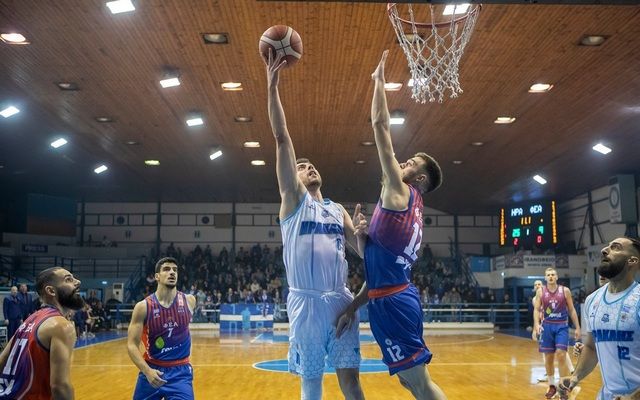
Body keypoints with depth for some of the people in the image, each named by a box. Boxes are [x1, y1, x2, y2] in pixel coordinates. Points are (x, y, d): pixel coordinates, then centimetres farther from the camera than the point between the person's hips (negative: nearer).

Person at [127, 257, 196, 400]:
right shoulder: (143, 307, -10)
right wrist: (147, 371, -25)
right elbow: (132, 344, -12)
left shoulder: (189, 301, -3)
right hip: (151, 370, 0)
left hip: (180, 371, 0)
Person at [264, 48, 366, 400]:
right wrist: (272, 88, -11)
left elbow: (363, 250, 15)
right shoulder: (293, 199, 6)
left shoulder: (338, 210, 19)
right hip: (306, 300, -3)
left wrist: (361, 230, -6)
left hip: (340, 299, 3)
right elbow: (282, 140, -4)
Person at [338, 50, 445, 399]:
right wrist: (354, 306, 20)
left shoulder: (400, 192, -4)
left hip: (392, 302, -9)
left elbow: (380, 126, -5)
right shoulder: (411, 211, 21)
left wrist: (379, 79, 3)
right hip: (396, 297, 9)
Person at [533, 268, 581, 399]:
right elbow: (536, 309, -1)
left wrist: (577, 328, 1)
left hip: (562, 326, -2)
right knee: (548, 357, 8)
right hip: (547, 326, 2)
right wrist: (537, 325, -17)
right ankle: (552, 386, 24)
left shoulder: (565, 290, -1)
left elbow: (571, 310, 3)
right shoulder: (540, 291, 1)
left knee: (561, 355, -12)